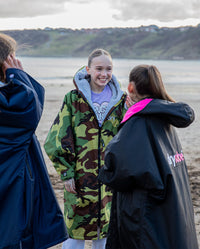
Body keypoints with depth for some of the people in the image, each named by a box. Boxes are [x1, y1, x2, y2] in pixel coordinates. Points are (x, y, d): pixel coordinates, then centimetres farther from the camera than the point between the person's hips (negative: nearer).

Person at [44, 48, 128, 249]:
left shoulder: (119, 100, 4)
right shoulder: (74, 99, -4)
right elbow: (58, 138, -4)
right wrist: (66, 172, -9)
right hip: (80, 176, -3)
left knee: (104, 230, 13)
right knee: (76, 231, 2)